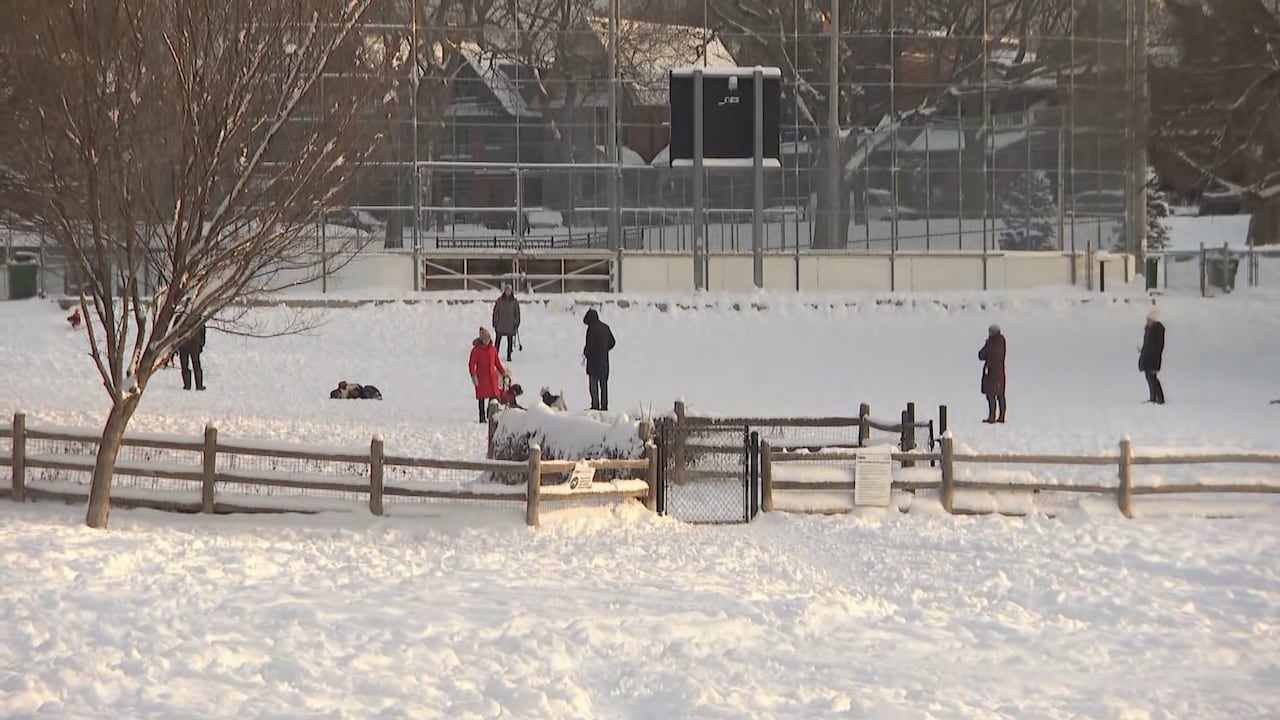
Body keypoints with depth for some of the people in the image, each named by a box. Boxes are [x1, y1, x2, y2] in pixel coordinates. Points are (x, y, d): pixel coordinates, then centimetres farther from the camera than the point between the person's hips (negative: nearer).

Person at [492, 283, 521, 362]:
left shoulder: (514, 302, 0)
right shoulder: (499, 300, -2)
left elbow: (517, 313, 5)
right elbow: (495, 312, 2)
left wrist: (516, 324, 1)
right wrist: (495, 323, -1)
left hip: (510, 325, 1)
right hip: (500, 325, -1)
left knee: (510, 341, 5)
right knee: (497, 340, 0)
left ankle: (509, 356, 14)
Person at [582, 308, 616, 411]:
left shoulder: (592, 328, -13)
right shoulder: (605, 327, 9)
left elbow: (590, 344, -17)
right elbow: (612, 342, 15)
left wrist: (585, 353, 1)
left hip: (594, 360, -7)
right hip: (604, 360, 7)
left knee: (593, 383, -3)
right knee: (604, 383, 12)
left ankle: (595, 405, -8)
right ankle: (604, 405, 12)